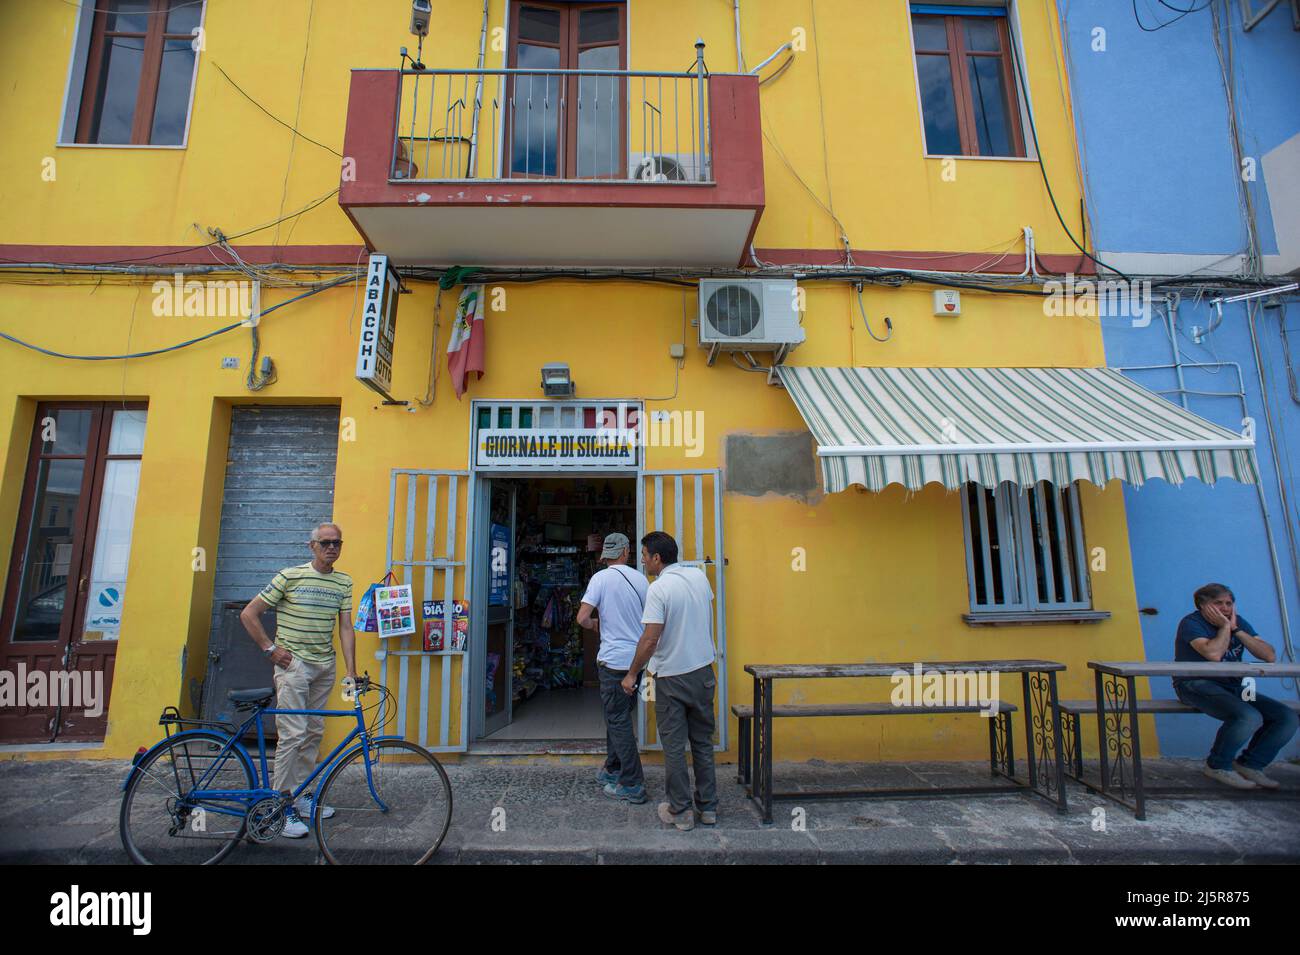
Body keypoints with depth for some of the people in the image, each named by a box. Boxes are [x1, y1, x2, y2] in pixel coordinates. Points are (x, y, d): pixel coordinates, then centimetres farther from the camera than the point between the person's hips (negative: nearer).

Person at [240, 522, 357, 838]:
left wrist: (351, 672, -3)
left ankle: (300, 796, 26)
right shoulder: (289, 576, -8)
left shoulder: (344, 583, 4)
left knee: (314, 732, 12)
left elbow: (346, 628, 3)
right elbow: (248, 614, -3)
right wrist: (270, 648, -7)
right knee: (293, 734, -6)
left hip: (325, 666, 5)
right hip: (293, 662, -5)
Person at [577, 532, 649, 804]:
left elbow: (582, 618, -15)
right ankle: (613, 770, 33)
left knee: (618, 721, 3)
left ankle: (632, 785, 8)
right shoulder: (641, 578, 4)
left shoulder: (601, 578, -10)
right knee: (619, 717, 20)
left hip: (614, 659, -6)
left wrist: (595, 624, 5)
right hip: (638, 657, 6)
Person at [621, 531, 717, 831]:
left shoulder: (659, 589, -19)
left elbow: (650, 640, -21)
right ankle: (708, 807, 27)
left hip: (672, 677, -6)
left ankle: (680, 812, 19)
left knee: (674, 747, 8)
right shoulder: (699, 576, 0)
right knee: (703, 742, 17)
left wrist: (632, 674, -10)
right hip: (704, 671, 6)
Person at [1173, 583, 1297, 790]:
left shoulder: (1239, 622, 11)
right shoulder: (1191, 623, -10)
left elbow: (1270, 656, -1)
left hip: (1233, 687, 8)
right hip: (1197, 685, -8)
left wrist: (1236, 629, -8)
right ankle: (1217, 766, -6)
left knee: (1287, 717, -7)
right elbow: (1214, 654, -26)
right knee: (1249, 717, -30)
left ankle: (1249, 764, 11)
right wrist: (1225, 627, -13)